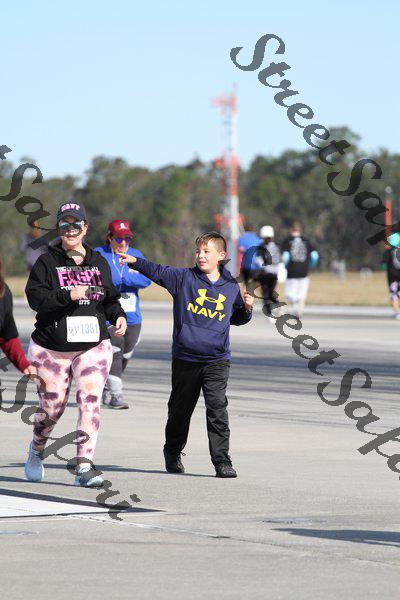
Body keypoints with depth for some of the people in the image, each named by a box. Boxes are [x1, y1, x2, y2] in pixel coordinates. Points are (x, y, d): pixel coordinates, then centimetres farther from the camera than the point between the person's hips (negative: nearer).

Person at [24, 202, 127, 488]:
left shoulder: (99, 262, 11)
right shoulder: (46, 262, -1)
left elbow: (109, 298, 18)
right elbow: (35, 297, -13)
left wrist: (119, 316, -2)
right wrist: (68, 295, -26)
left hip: (93, 347, 2)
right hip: (51, 349, -2)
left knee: (90, 401, -15)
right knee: (52, 406, 6)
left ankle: (85, 466, -18)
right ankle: (37, 450, 38)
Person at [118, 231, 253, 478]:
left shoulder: (231, 287, 8)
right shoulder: (184, 277, 1)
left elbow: (236, 319, 21)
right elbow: (158, 272, -8)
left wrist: (247, 308, 1)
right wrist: (135, 261, -22)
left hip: (217, 360, 0)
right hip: (185, 358, 0)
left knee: (218, 408, -10)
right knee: (180, 409, 12)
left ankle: (222, 461, -8)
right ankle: (173, 453, 34)